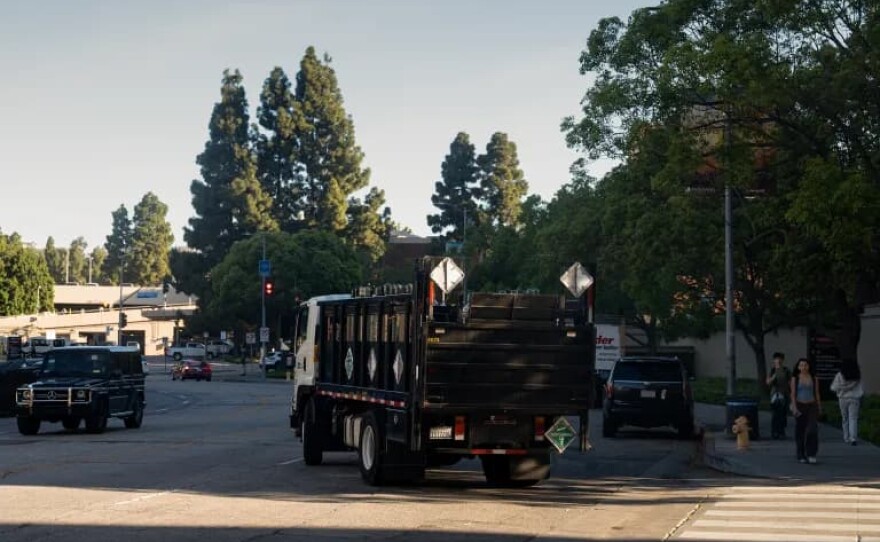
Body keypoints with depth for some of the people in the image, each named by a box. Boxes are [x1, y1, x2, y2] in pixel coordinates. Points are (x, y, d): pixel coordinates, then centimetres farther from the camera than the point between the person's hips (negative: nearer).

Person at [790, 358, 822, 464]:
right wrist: (794, 407, -12)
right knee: (800, 431, 4)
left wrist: (819, 408, 9)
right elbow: (793, 394, -2)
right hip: (799, 406, -1)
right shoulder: (795, 379, 1)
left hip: (812, 406, 1)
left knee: (813, 429, -15)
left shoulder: (814, 379, 6)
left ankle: (811, 455, -15)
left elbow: (817, 394, 9)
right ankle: (801, 455, 15)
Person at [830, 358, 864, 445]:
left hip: (843, 398, 0)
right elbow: (861, 388, -2)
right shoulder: (858, 375, -2)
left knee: (845, 418, 15)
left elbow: (834, 388, -7)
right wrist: (861, 399, 9)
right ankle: (853, 438, -16)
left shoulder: (840, 375, -7)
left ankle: (846, 437, 20)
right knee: (853, 419, -1)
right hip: (854, 399, 0)